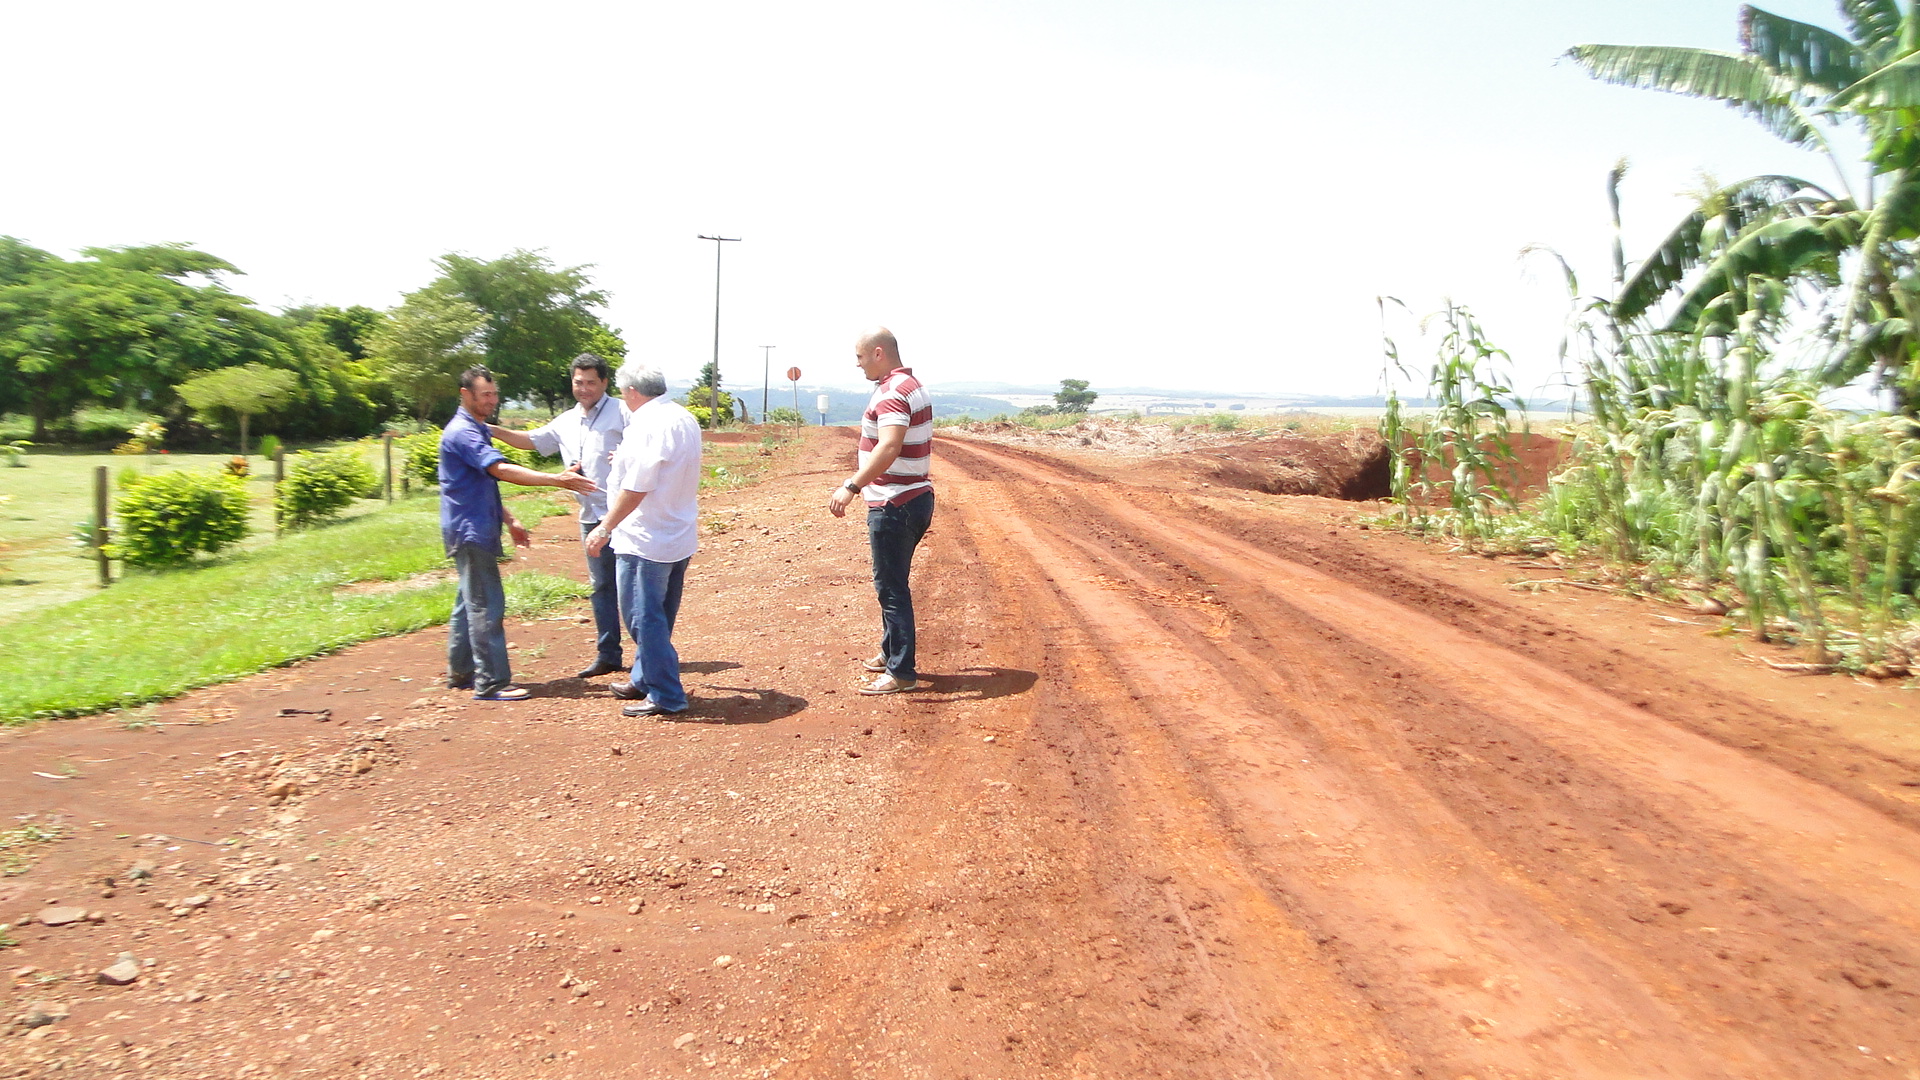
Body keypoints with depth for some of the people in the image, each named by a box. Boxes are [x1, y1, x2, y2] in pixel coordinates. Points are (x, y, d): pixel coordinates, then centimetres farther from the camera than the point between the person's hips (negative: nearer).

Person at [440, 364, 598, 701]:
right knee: (486, 606, -9)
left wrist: (509, 521, 20)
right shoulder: (463, 432, -17)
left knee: (470, 603, 15)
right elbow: (501, 469, -31)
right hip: (470, 531, -10)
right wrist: (556, 480, -38)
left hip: (475, 530, 10)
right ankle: (491, 683, -6)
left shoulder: (477, 430, 17)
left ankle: (461, 672, 23)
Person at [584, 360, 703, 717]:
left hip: (646, 541, -10)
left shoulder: (648, 424, -19)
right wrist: (627, 461, 37)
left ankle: (666, 696, 4)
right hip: (679, 538, 10)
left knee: (645, 618, -1)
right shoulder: (686, 420, 10)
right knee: (656, 617, 19)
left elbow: (636, 488, -22)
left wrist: (604, 529, -14)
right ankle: (645, 681, 32)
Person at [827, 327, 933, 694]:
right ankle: (891, 653, 32)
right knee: (892, 582, 20)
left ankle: (901, 671, 2)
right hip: (916, 496, 11)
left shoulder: (892, 392, -18)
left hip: (894, 505, -11)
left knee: (891, 586, -4)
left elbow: (889, 447, -34)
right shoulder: (913, 386, 15)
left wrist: (851, 487, -40)